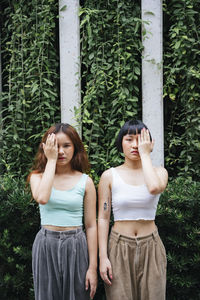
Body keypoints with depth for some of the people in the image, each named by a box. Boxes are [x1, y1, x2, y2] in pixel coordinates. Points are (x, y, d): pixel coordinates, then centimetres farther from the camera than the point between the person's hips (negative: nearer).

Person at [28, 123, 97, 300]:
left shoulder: (85, 182, 1)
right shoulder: (38, 176, 3)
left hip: (76, 247, 0)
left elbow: (91, 226, 0)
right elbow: (42, 198, -22)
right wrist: (51, 159, -13)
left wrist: (93, 267, -4)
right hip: (46, 246, 0)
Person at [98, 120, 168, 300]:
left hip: (150, 247, 1)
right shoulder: (110, 176, 1)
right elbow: (103, 218, 0)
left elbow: (154, 188, -22)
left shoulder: (159, 172, 4)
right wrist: (103, 257, -7)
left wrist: (145, 154, -11)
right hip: (120, 248, -1)